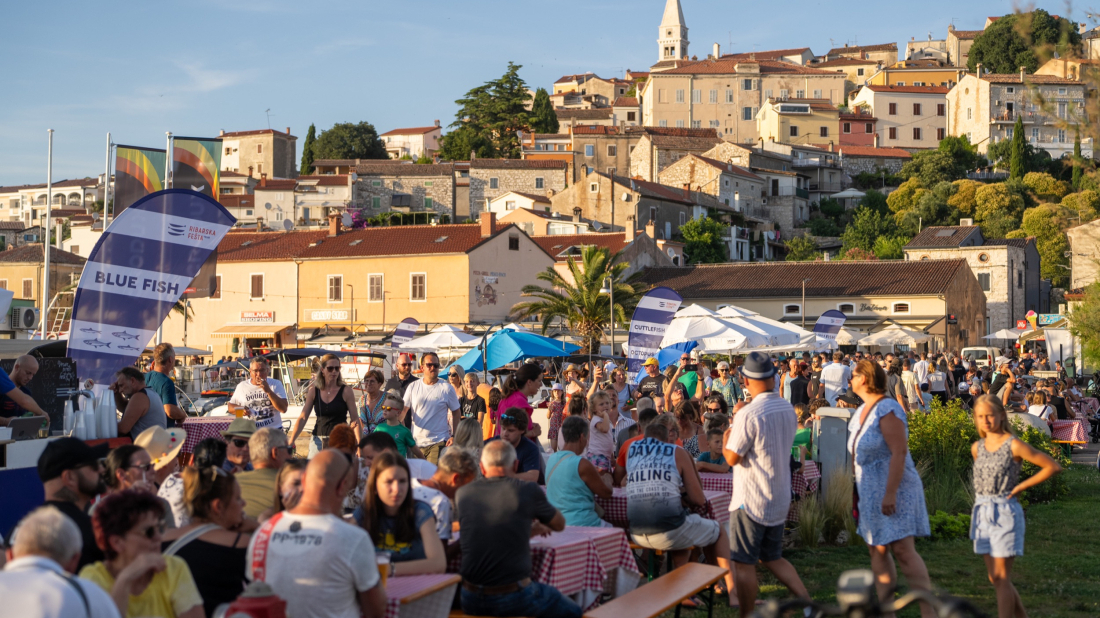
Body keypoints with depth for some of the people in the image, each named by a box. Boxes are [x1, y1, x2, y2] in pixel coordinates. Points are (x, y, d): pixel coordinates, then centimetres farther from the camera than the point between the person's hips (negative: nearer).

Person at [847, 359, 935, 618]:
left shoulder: (887, 410, -16)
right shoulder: (861, 412, 12)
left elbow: (900, 452, -23)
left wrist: (890, 493, -27)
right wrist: (855, 492, 19)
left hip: (893, 490, -9)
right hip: (870, 491, 9)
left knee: (903, 550, -14)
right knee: (877, 550, 10)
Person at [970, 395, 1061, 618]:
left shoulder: (1014, 445, -11)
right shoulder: (977, 448, 7)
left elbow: (1053, 466, -9)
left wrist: (1022, 486, -10)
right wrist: (984, 499, 10)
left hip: (1005, 514, -6)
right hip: (982, 513, 6)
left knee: (1002, 578, -5)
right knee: (994, 578, 10)